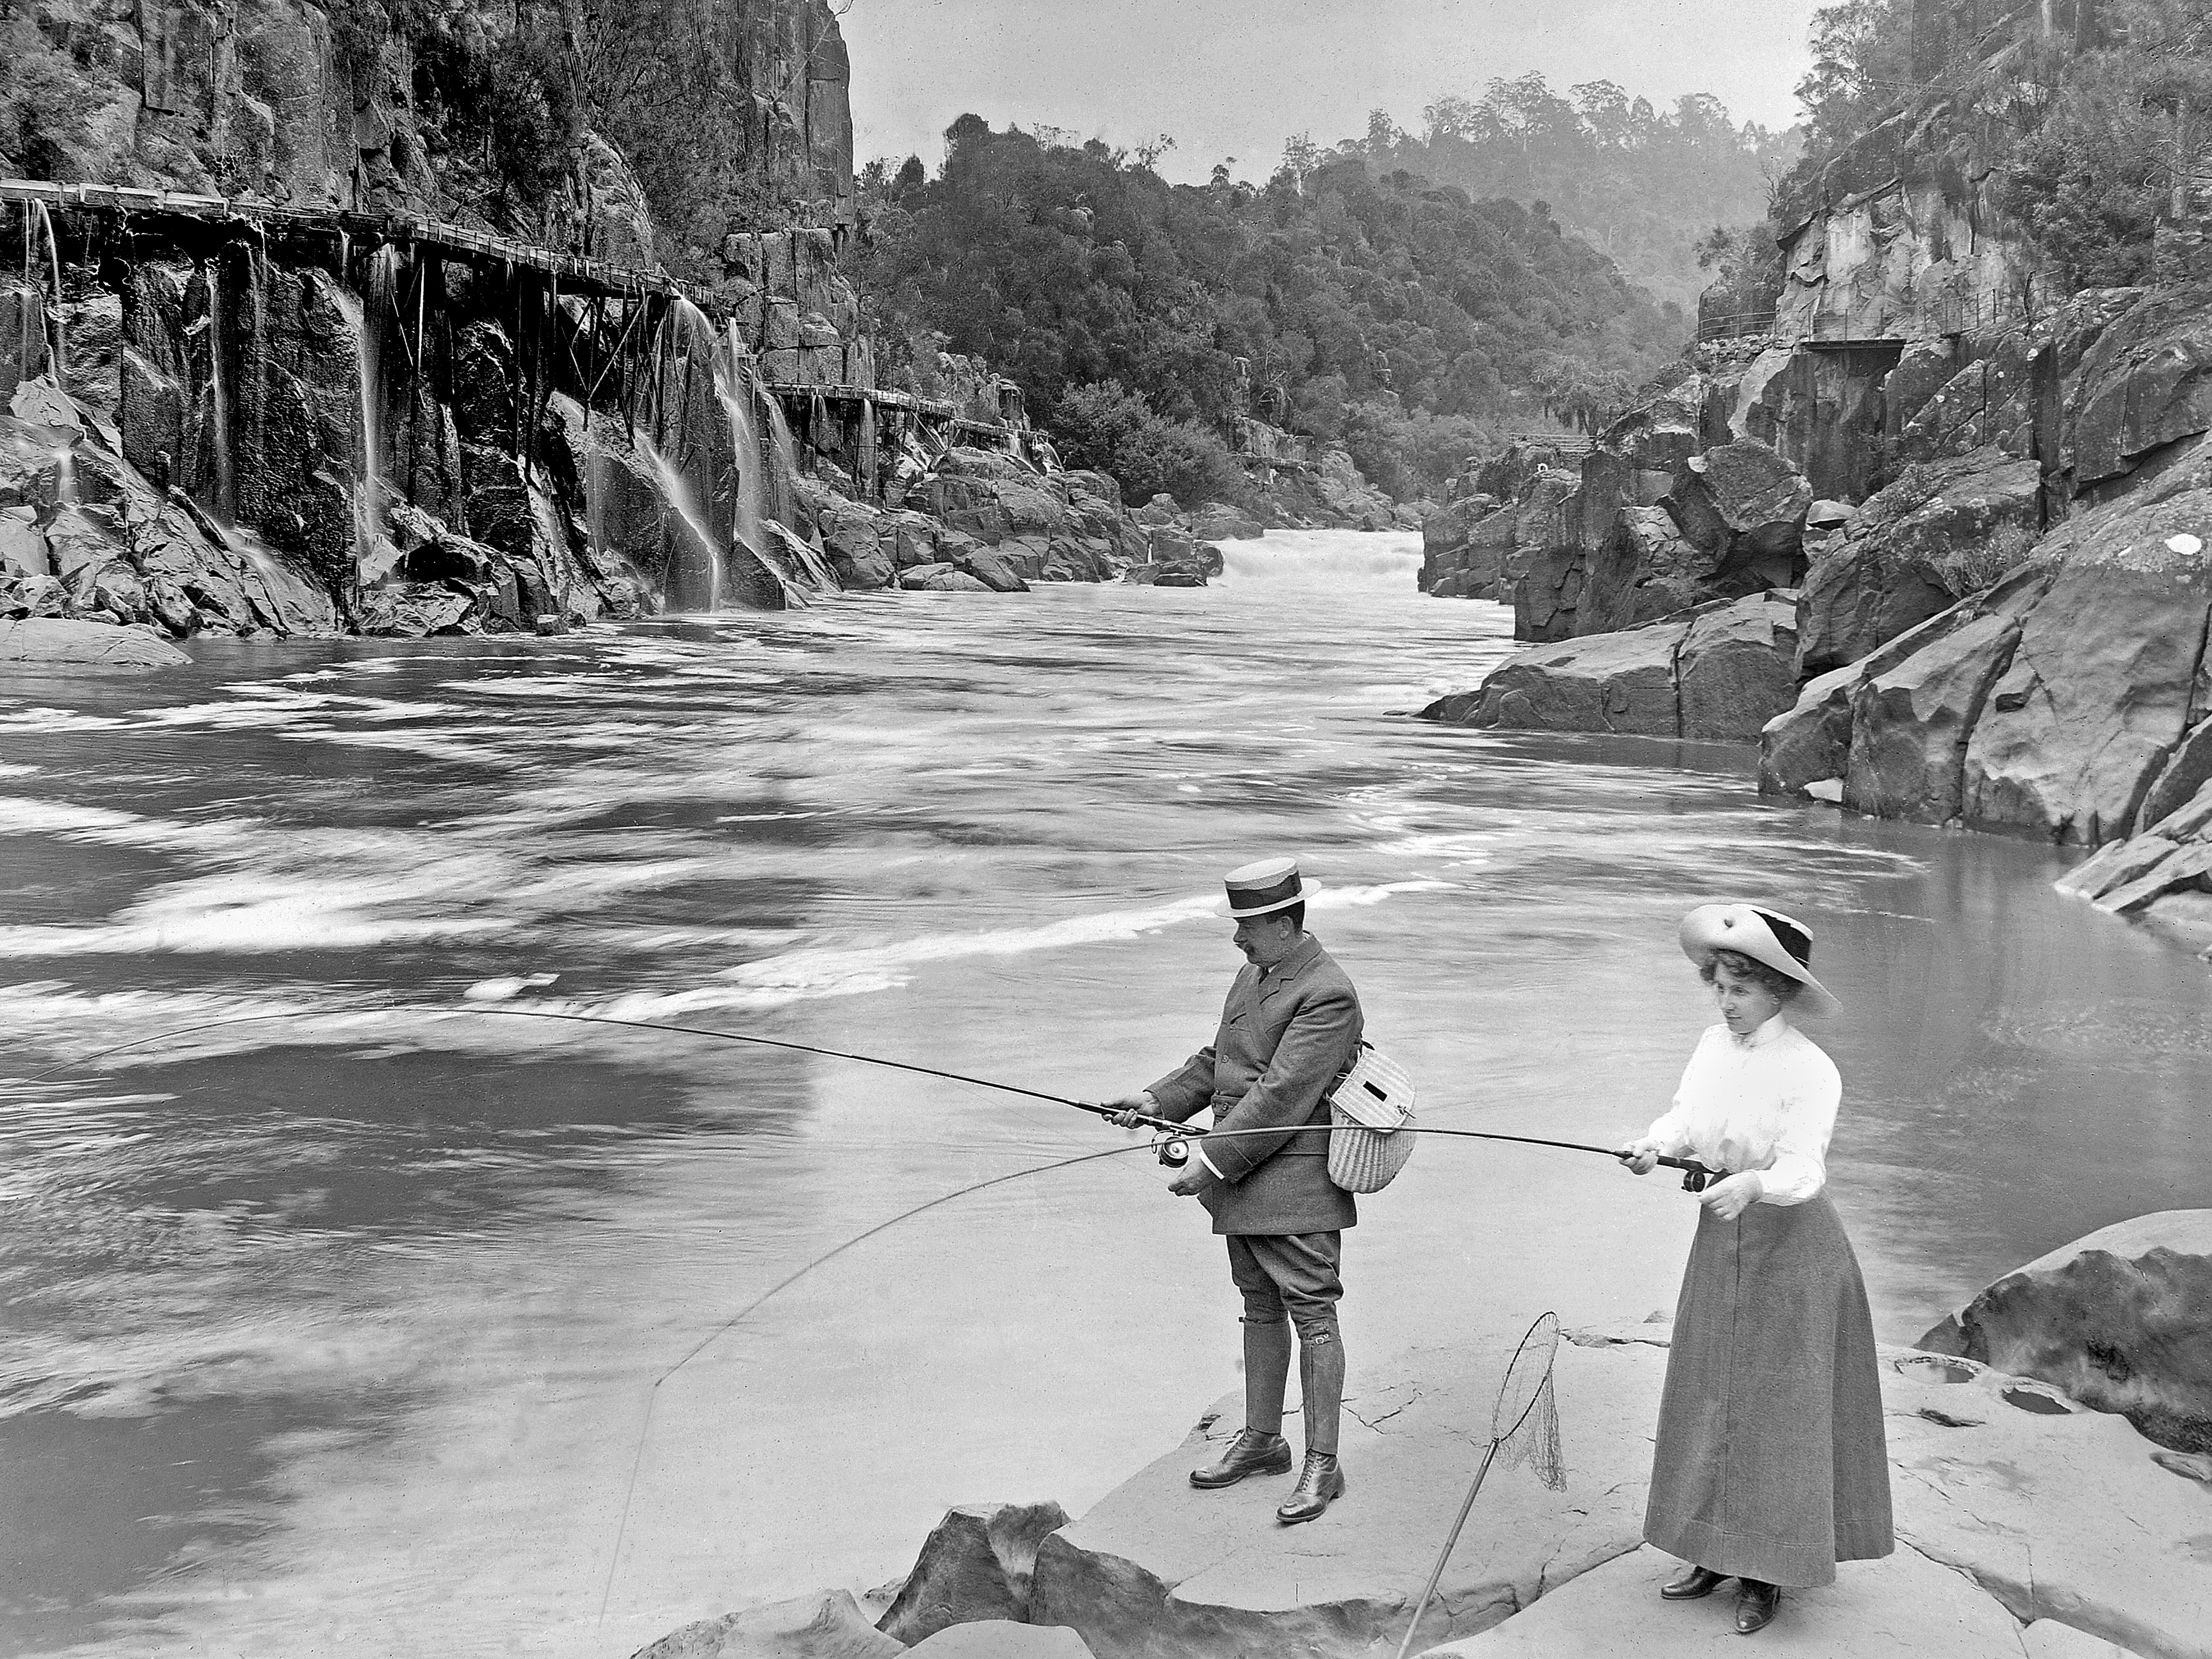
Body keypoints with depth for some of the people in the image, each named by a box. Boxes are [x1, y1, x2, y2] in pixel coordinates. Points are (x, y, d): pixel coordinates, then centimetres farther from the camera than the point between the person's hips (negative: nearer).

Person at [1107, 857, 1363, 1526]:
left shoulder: (1327, 996, -17)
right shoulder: (1253, 975, 13)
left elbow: (1281, 1096, -23)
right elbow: (1217, 1061, 18)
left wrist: (1213, 1160, -23)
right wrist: (1159, 1100, 3)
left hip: (1296, 1184, -9)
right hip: (1245, 1184, 9)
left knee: (1312, 1316, -4)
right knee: (1260, 1310, 17)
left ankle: (1323, 1465, 1)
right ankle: (1262, 1441, 28)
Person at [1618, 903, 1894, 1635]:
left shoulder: (1810, 1071, -19)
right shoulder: (1715, 1045, 1)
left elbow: (1802, 1169, -28)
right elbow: (1686, 1119, 7)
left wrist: (1751, 1185, -48)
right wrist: (1653, 1146, -15)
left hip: (1789, 1245, -7)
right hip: (1722, 1240, 7)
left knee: (1777, 1403, 0)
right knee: (1711, 1394, 12)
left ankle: (1767, 1572, 11)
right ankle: (1717, 1550, 24)